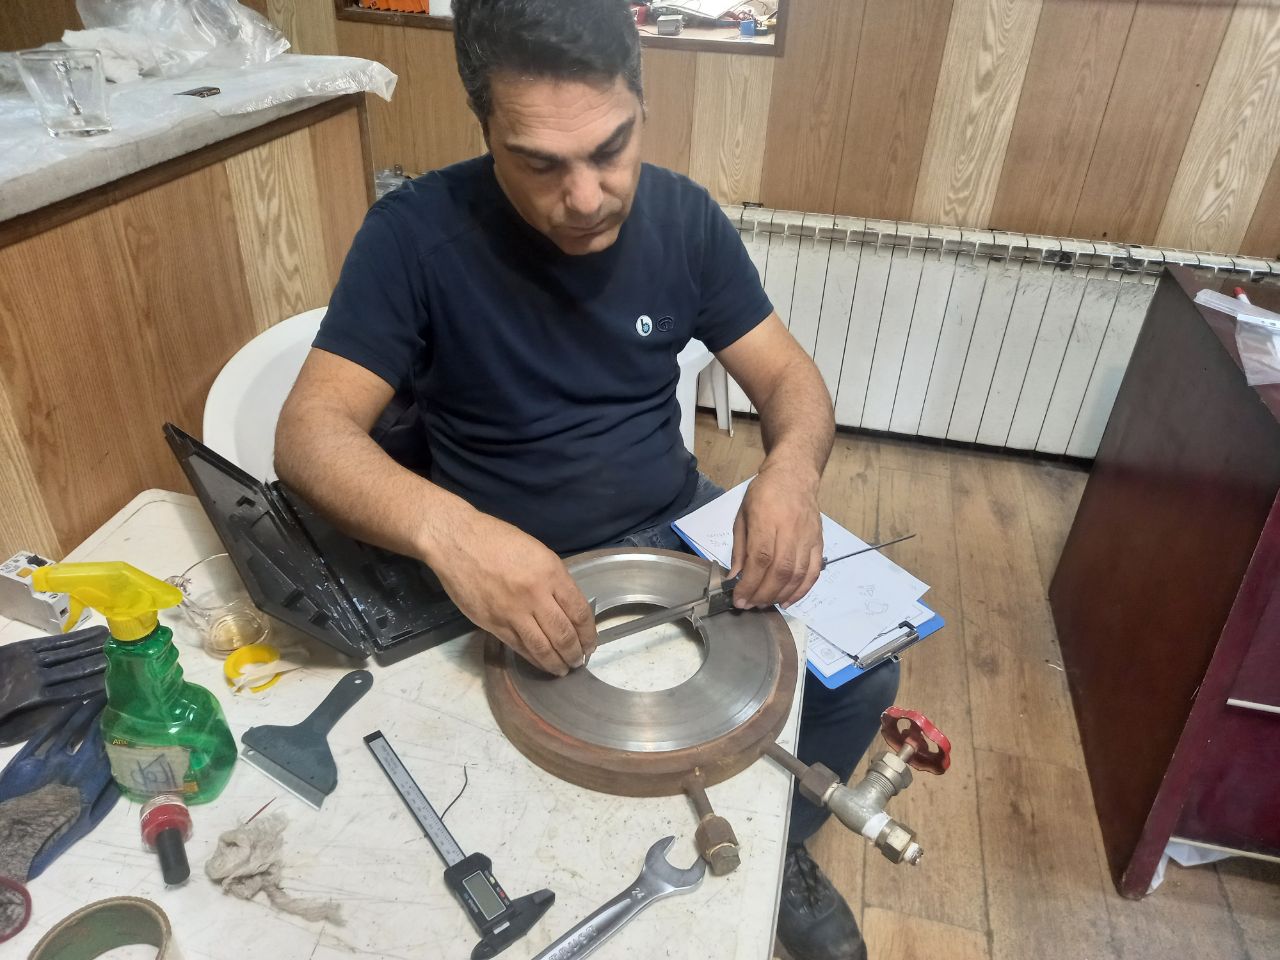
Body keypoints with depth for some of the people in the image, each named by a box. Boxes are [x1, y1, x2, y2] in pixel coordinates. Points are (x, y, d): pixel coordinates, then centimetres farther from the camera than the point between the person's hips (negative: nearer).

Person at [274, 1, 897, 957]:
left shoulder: (684, 215, -6)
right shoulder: (417, 233, -17)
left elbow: (789, 376, -2)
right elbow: (312, 431, -21)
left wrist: (792, 464, -27)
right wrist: (445, 528, -42)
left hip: (677, 526, 4)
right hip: (507, 566, -3)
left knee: (861, 670, -5)